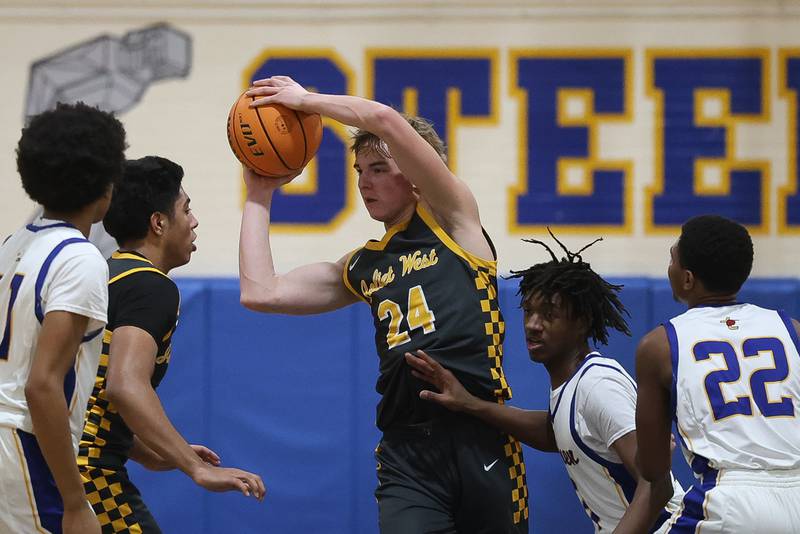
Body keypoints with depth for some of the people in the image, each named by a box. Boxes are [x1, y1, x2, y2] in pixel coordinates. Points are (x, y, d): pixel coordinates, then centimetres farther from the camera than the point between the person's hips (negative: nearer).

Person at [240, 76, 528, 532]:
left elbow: (386, 120, -7)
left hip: (481, 438, -4)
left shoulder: (453, 220, 5)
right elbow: (260, 292, 16)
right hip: (407, 449, 4)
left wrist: (305, 100, 4)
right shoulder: (362, 267, 19)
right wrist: (260, 196, 20)